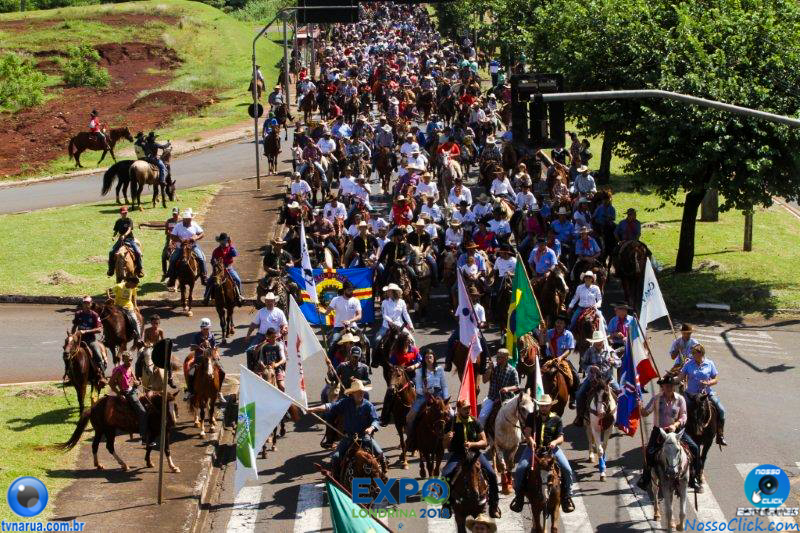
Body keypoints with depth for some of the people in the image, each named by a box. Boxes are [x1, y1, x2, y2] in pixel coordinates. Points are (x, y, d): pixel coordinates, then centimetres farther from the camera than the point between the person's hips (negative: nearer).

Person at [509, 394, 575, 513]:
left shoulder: (556, 419, 9)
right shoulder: (532, 417, 9)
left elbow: (561, 437, 4)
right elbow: (527, 431, -5)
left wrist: (555, 442, -20)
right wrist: (530, 440, -27)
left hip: (552, 448, 0)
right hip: (533, 448, 0)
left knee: (567, 470, -18)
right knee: (520, 470, -20)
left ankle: (566, 497, 0)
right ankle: (519, 497, -1)